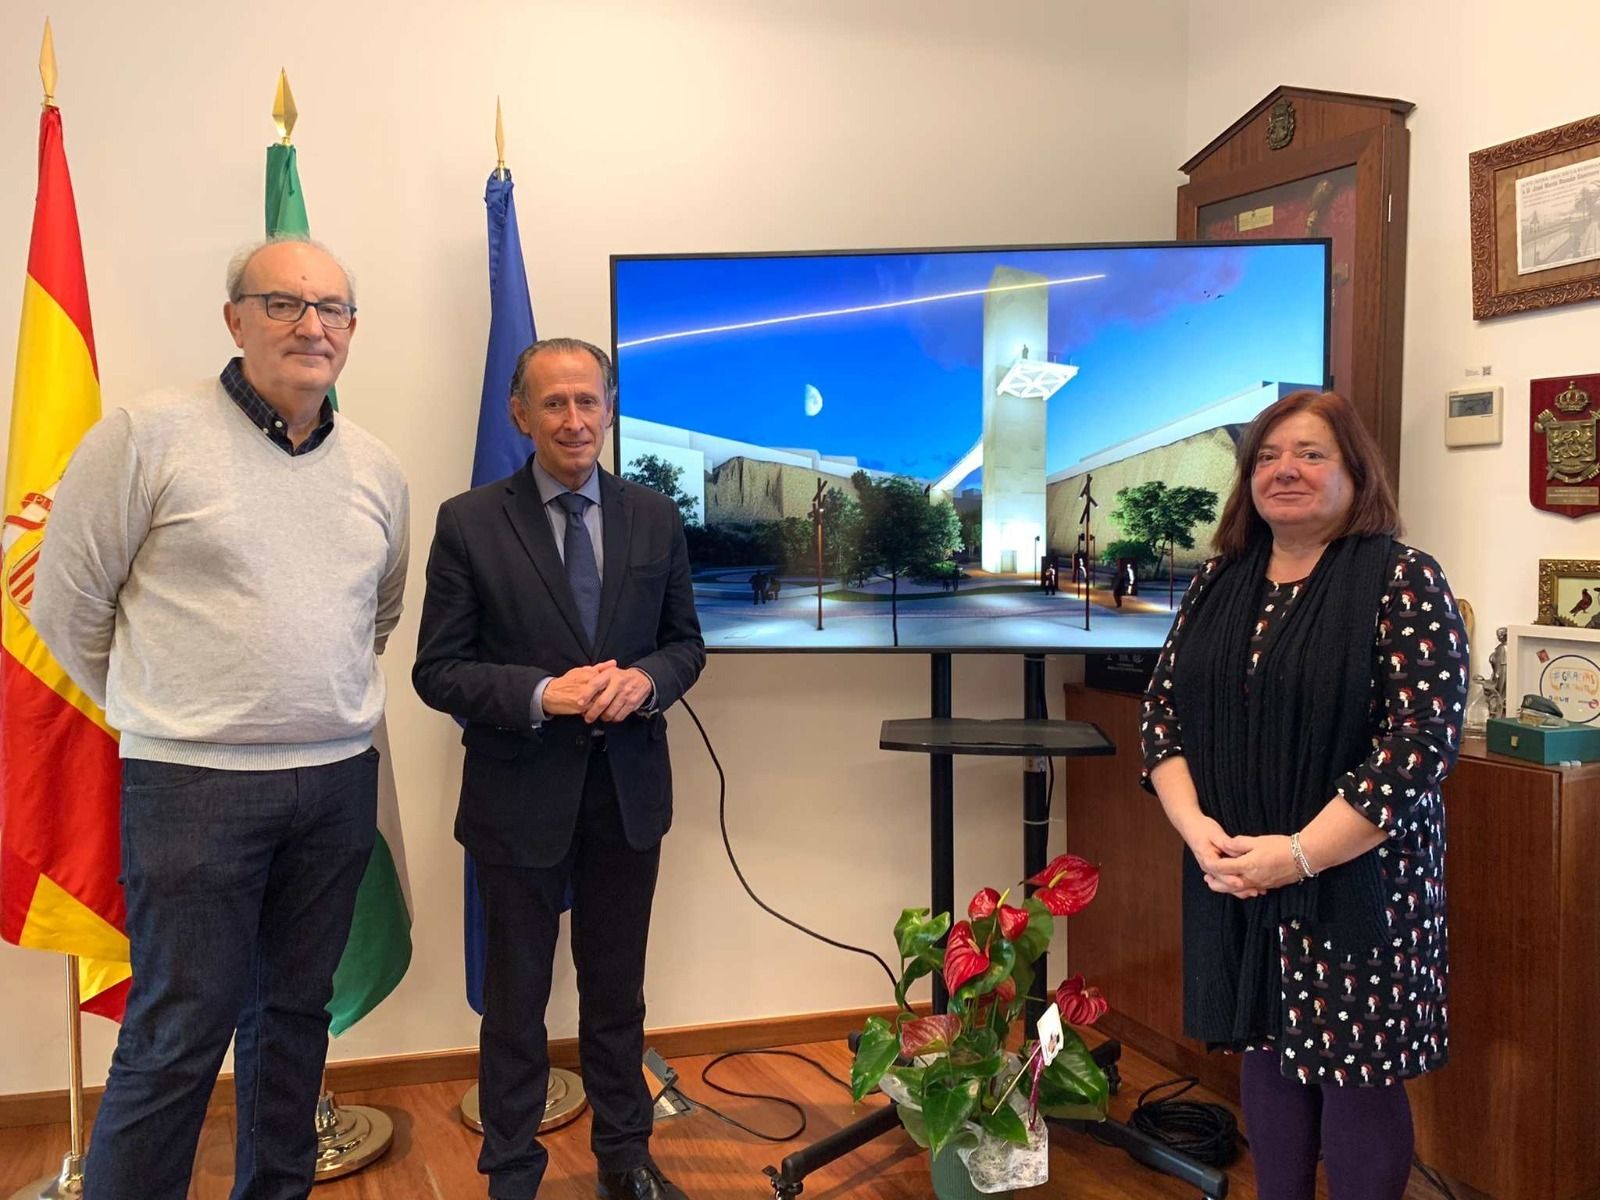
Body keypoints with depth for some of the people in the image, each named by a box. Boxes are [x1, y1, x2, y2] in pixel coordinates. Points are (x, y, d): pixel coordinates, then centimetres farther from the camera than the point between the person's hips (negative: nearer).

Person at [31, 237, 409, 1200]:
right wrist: (164, 713, 5)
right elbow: (68, 605, -2)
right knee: (178, 1032, 1)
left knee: (296, 1010, 17)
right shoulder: (147, 437, -8)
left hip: (339, 783, 5)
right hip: (195, 786, -5)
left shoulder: (378, 469, 8)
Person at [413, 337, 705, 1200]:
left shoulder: (655, 519, 1)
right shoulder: (469, 523, -8)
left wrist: (645, 678, -15)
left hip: (628, 790, 3)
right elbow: (438, 672, -8)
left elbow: (686, 642, 7)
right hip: (521, 795, -3)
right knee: (516, 997, 13)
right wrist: (542, 694, -23)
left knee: (617, 989, 19)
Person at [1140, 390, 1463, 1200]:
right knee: (1266, 1056, 16)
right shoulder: (1218, 583, 7)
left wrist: (1300, 854, -20)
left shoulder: (1403, 582, -9)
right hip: (1233, 880, 5)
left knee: (1356, 1074, 6)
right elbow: (1162, 708, 7)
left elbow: (1421, 738, -16)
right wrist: (1194, 824, -9)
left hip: (1356, 881, -5)